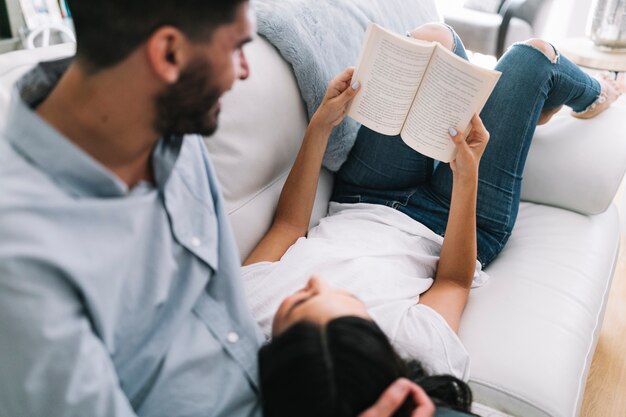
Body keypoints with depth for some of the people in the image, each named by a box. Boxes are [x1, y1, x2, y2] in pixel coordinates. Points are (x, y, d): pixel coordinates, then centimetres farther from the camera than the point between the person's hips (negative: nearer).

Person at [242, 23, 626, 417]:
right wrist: (468, 174, -28)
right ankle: (592, 97, 44)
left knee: (435, 36, 7)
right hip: (449, 228, -3)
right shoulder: (414, 346, -42)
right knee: (534, 52, 0)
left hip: (355, 206, 4)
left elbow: (289, 223, -17)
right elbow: (455, 280, -21)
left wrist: (320, 125, -22)